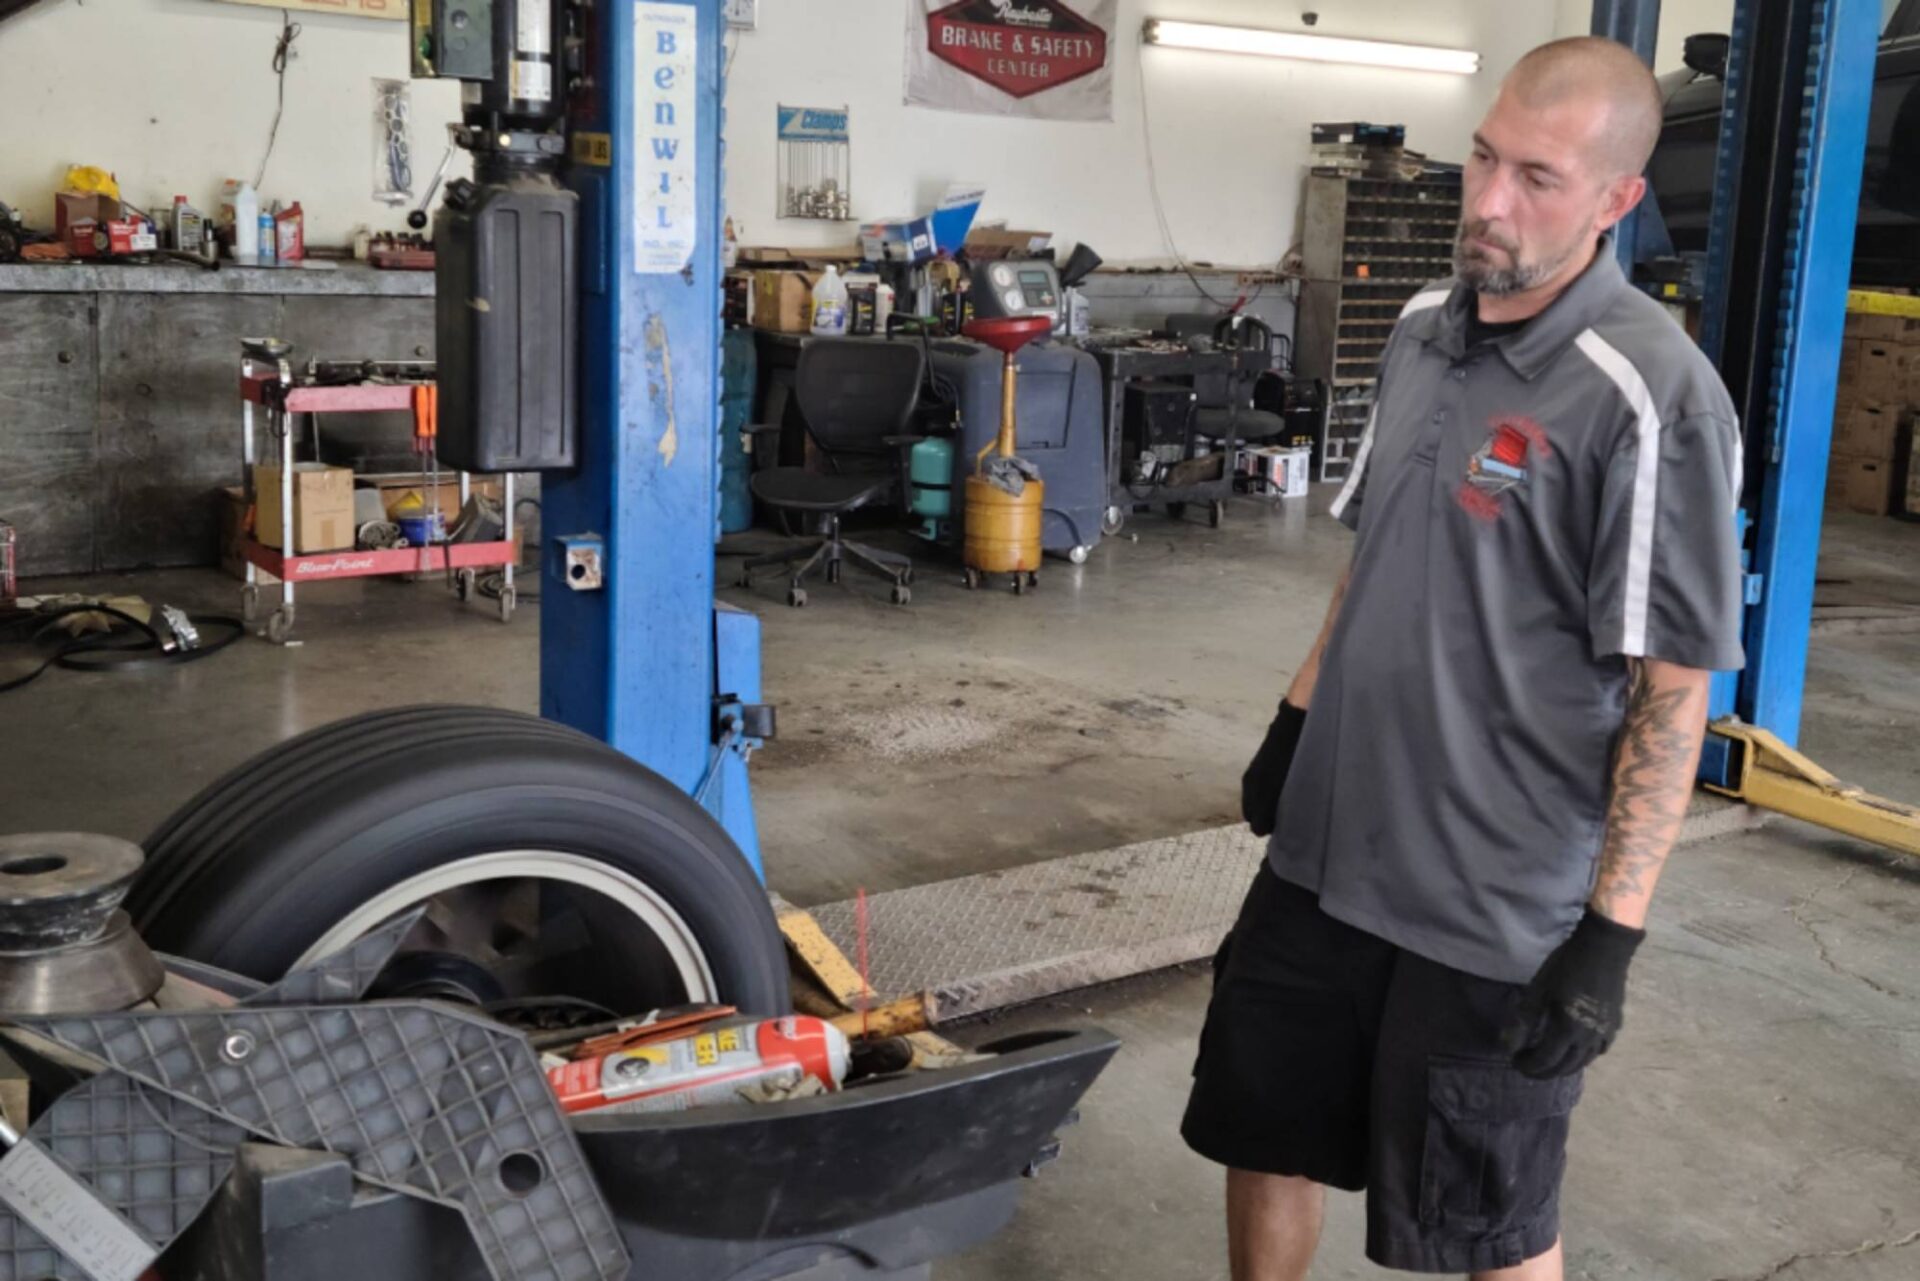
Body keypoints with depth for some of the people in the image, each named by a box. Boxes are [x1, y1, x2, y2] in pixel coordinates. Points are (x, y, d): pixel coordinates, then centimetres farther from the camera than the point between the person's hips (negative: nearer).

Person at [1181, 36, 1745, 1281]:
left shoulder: (1651, 396, -19)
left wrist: (1612, 931, -19)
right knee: (1263, 1140, 19)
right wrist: (1298, 718, 18)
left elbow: (1671, 693, -18)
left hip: (1497, 905, -6)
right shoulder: (1422, 330, 4)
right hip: (1327, 849, 7)